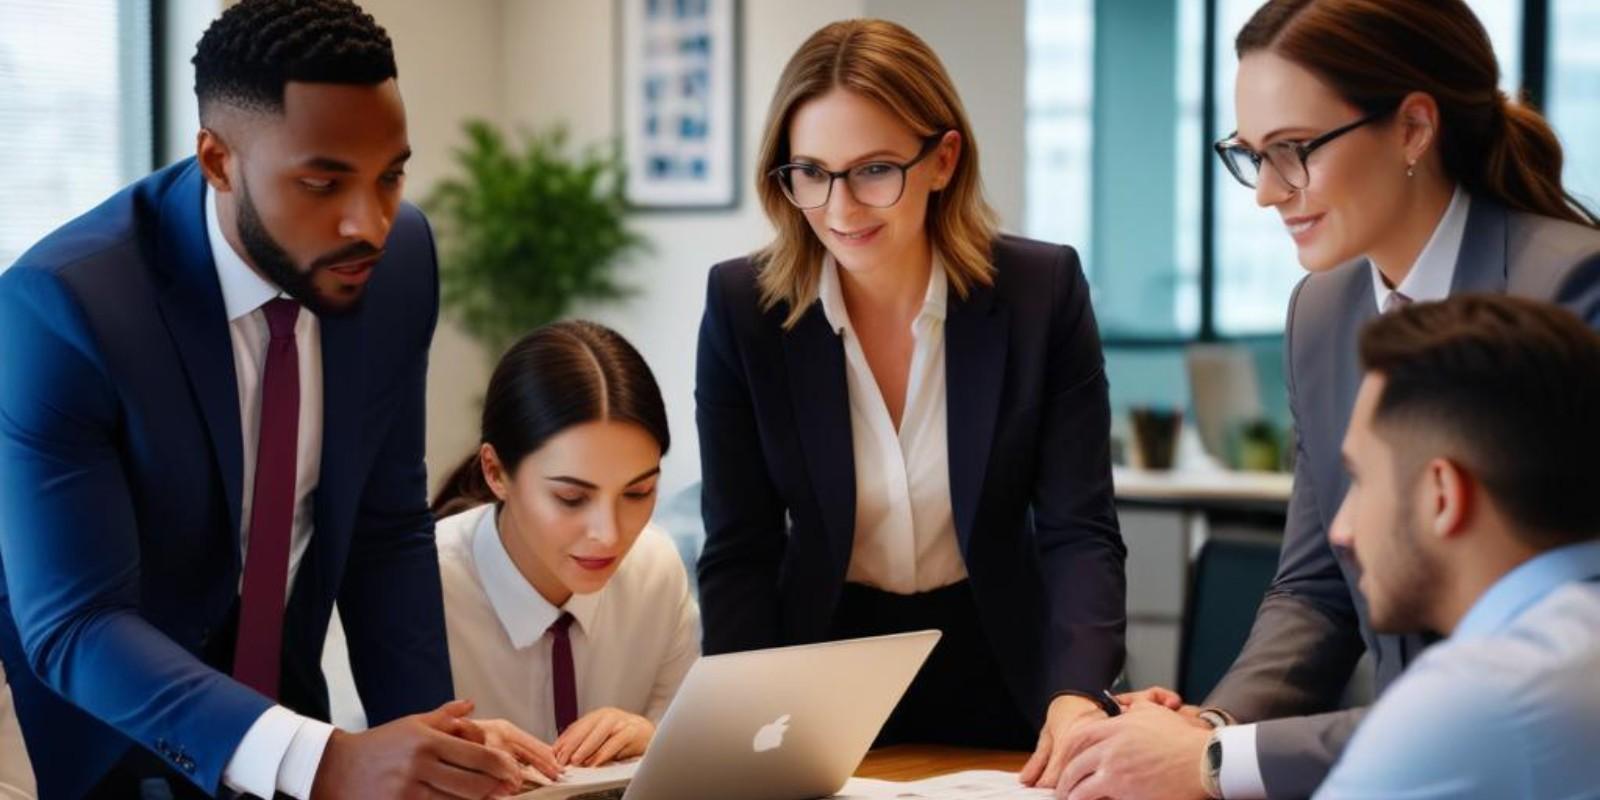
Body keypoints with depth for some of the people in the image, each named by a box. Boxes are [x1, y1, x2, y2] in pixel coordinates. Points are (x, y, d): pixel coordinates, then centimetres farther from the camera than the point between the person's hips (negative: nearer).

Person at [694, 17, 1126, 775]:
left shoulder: (1044, 289, -9)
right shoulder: (742, 305, -8)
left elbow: (1079, 529, -11)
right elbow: (739, 552, -6)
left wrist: (1076, 698, -28)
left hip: (996, 671, 0)